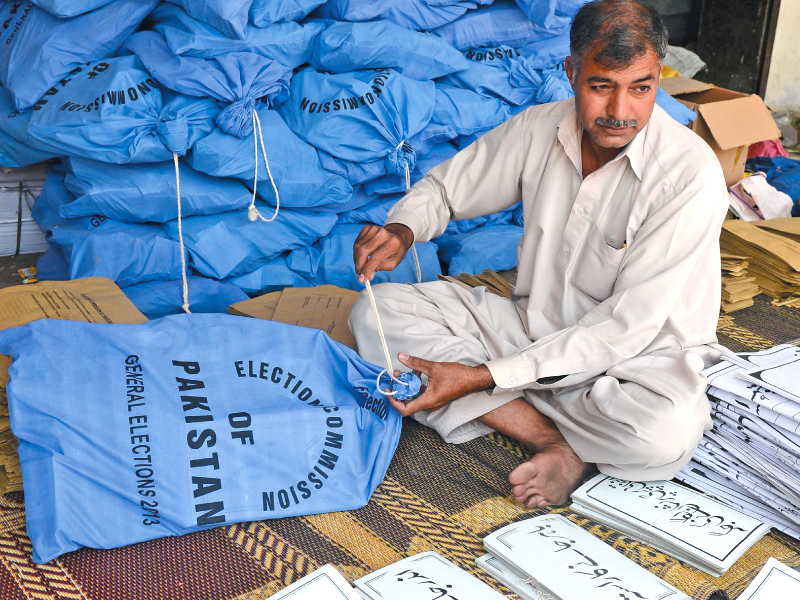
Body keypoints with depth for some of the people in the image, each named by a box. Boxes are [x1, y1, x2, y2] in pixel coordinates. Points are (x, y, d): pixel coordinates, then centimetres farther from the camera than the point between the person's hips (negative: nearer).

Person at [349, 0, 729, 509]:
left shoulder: (690, 174, -22)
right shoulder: (539, 129, -7)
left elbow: (627, 327, -23)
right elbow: (446, 186, 10)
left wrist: (484, 377, -26)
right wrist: (402, 229, -16)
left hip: (637, 357, -4)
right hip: (533, 328, 5)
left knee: (665, 435, -40)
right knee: (377, 311, -14)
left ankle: (497, 407, -11)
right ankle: (559, 445, -20)